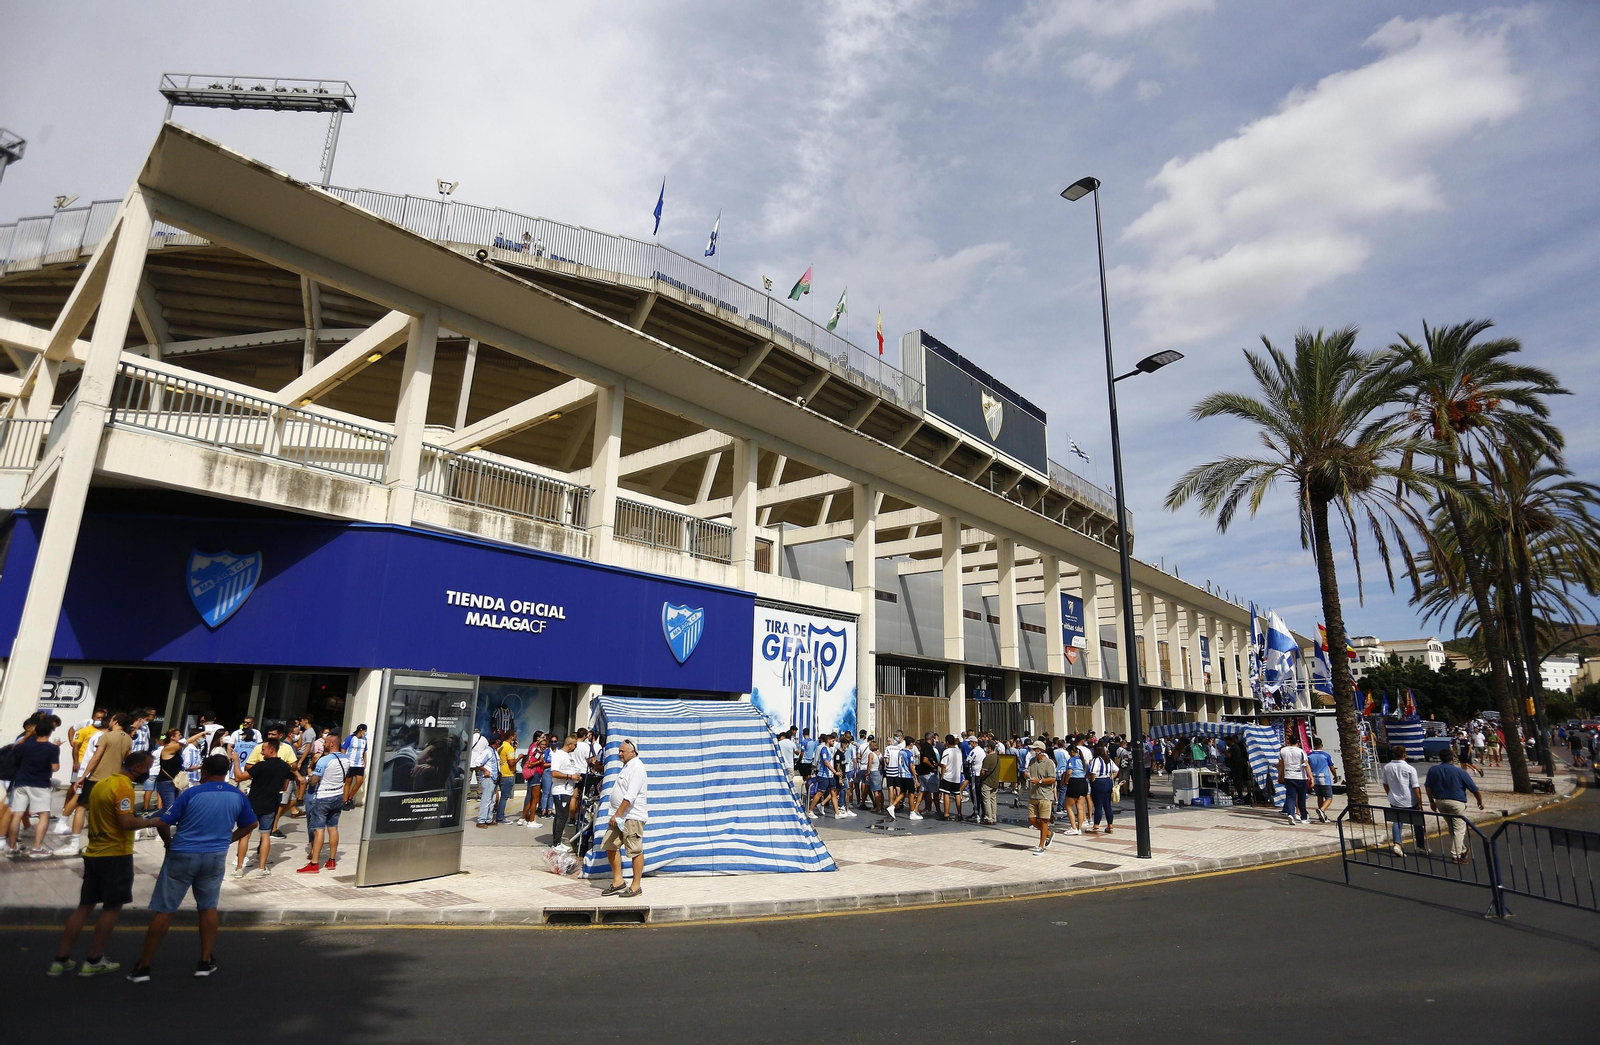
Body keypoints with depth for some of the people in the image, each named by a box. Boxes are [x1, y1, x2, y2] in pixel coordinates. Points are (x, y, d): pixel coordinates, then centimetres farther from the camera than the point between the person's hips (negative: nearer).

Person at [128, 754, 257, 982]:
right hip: (215, 858, 3)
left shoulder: (192, 793, -11)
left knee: (164, 910, 8)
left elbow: (162, 824, -10)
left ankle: (143, 967, 16)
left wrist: (170, 844, 9)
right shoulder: (238, 796, 0)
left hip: (182, 856, -3)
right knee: (208, 907, 16)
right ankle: (206, 962, 20)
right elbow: (248, 826, 11)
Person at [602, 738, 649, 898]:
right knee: (610, 846, 10)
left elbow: (630, 796, -23)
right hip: (619, 816, 10)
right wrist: (615, 815, 22)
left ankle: (636, 886, 7)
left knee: (636, 851, -2)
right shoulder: (627, 766, 17)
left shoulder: (637, 767, -15)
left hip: (632, 816, -10)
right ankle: (618, 882, 19)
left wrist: (617, 814, -23)